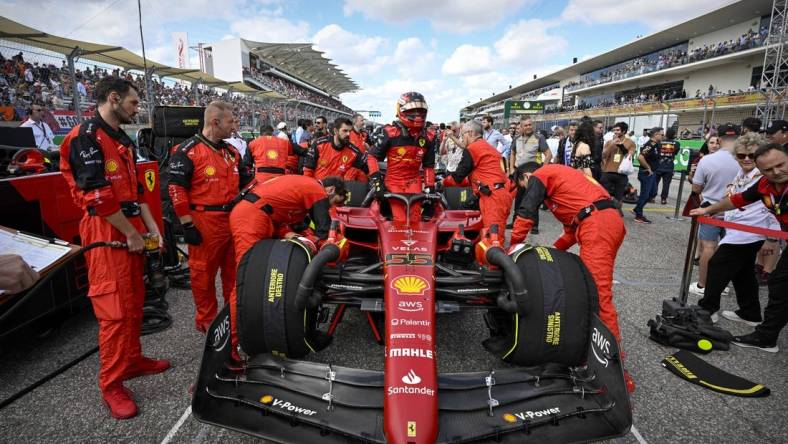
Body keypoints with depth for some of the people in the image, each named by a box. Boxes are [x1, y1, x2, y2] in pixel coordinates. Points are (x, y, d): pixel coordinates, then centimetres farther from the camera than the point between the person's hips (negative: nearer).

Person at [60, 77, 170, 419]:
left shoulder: (124, 141, 18)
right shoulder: (86, 137, -11)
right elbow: (97, 195, -18)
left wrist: (151, 228, 10)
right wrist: (130, 234, -13)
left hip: (132, 230, 9)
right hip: (106, 233, -9)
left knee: (135, 301, 15)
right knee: (115, 308, -6)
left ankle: (133, 360, 30)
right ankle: (111, 384, 7)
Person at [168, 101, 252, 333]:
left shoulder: (232, 152, 13)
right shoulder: (188, 151, -9)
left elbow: (245, 182, 21)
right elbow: (176, 188, -11)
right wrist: (187, 224, -13)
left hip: (234, 220, 7)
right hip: (205, 223, -7)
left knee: (233, 270, 15)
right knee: (204, 272, 5)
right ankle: (206, 320, 20)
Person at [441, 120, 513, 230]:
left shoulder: (472, 149, -2)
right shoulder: (491, 148, 25)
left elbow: (458, 177, 1)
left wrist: (443, 182, 18)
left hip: (493, 197, -9)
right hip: (503, 194, 9)